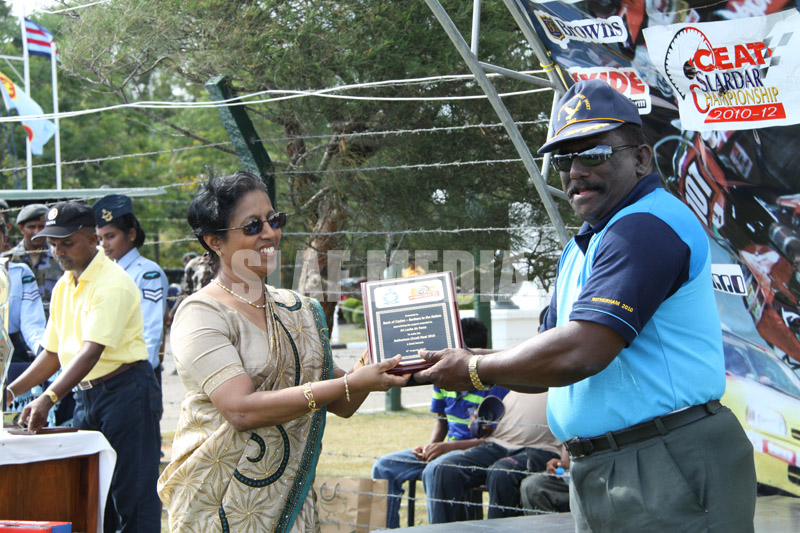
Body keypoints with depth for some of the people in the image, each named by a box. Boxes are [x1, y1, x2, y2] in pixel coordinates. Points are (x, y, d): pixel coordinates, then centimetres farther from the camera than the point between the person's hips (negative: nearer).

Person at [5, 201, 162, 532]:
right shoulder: (63, 287, 12)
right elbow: (54, 353, 16)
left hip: (125, 390, -8)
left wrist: (48, 399, -34)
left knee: (132, 493, -7)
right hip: (84, 394, 9)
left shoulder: (113, 284, -16)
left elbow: (91, 352, -25)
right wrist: (12, 390, 5)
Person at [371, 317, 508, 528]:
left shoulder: (496, 383, -15)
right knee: (384, 466, -6)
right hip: (447, 448, 8)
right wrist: (429, 447, -1)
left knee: (434, 470, -37)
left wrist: (449, 446, -21)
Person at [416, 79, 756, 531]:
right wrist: (461, 363, 4)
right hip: (597, 474, 10)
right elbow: (550, 366, 21)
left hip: (670, 476, -10)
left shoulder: (648, 226, -16)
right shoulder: (581, 248, 19)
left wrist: (477, 371, -10)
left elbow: (578, 354, -24)